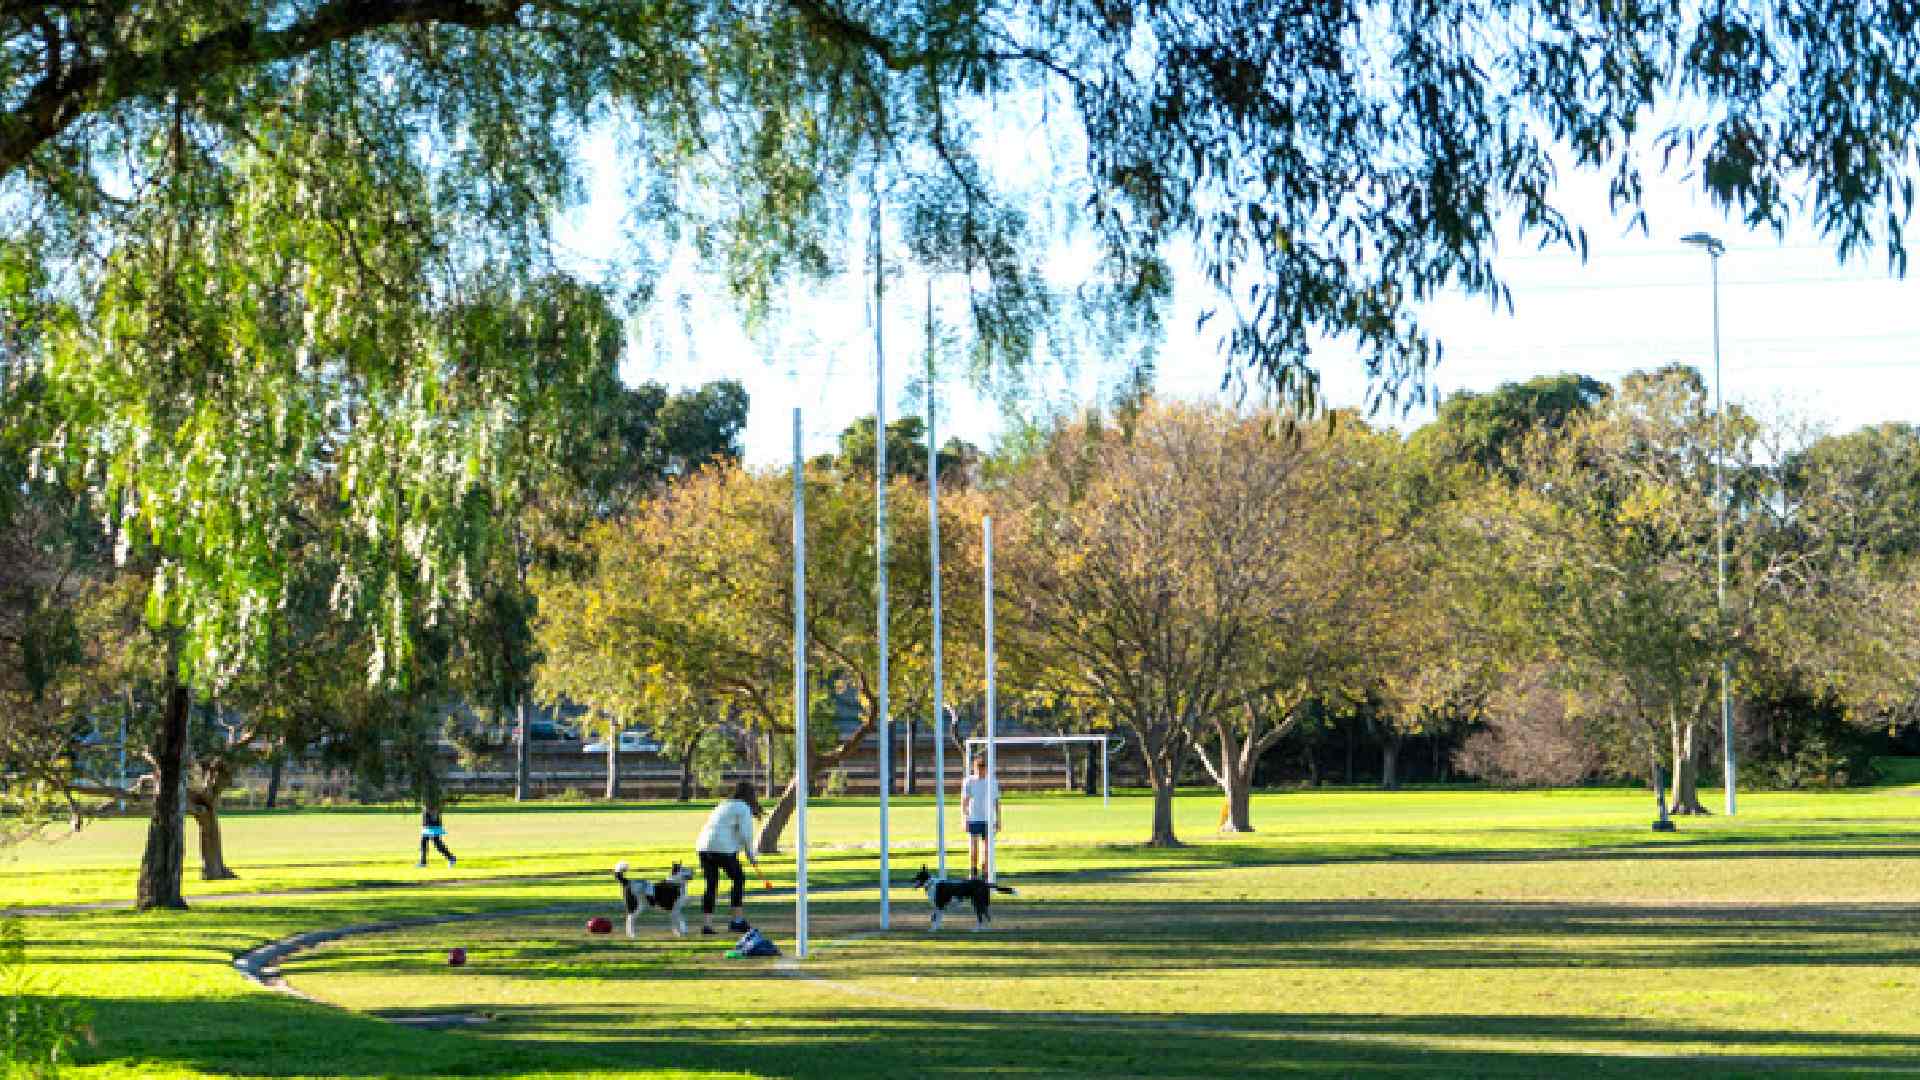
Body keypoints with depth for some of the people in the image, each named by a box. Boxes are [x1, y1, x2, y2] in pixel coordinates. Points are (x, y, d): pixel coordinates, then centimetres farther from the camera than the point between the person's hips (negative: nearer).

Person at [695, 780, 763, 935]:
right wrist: (751, 856, 6)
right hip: (723, 848, -7)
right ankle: (738, 921, 5)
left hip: (703, 847, 7)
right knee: (738, 879, 7)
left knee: (711, 885, 10)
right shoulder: (744, 808, 2)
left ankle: (706, 924, 6)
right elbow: (746, 834, -5)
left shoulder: (723, 805, 26)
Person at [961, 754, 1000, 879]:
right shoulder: (969, 782, 1)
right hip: (973, 820, -1)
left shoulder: (993, 782, 6)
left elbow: (996, 803, 10)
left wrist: (998, 821, 7)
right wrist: (964, 818, -9)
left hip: (988, 820, 1)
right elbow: (964, 802, 0)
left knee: (986, 849, 3)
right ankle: (973, 873, 7)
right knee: (973, 848, -2)